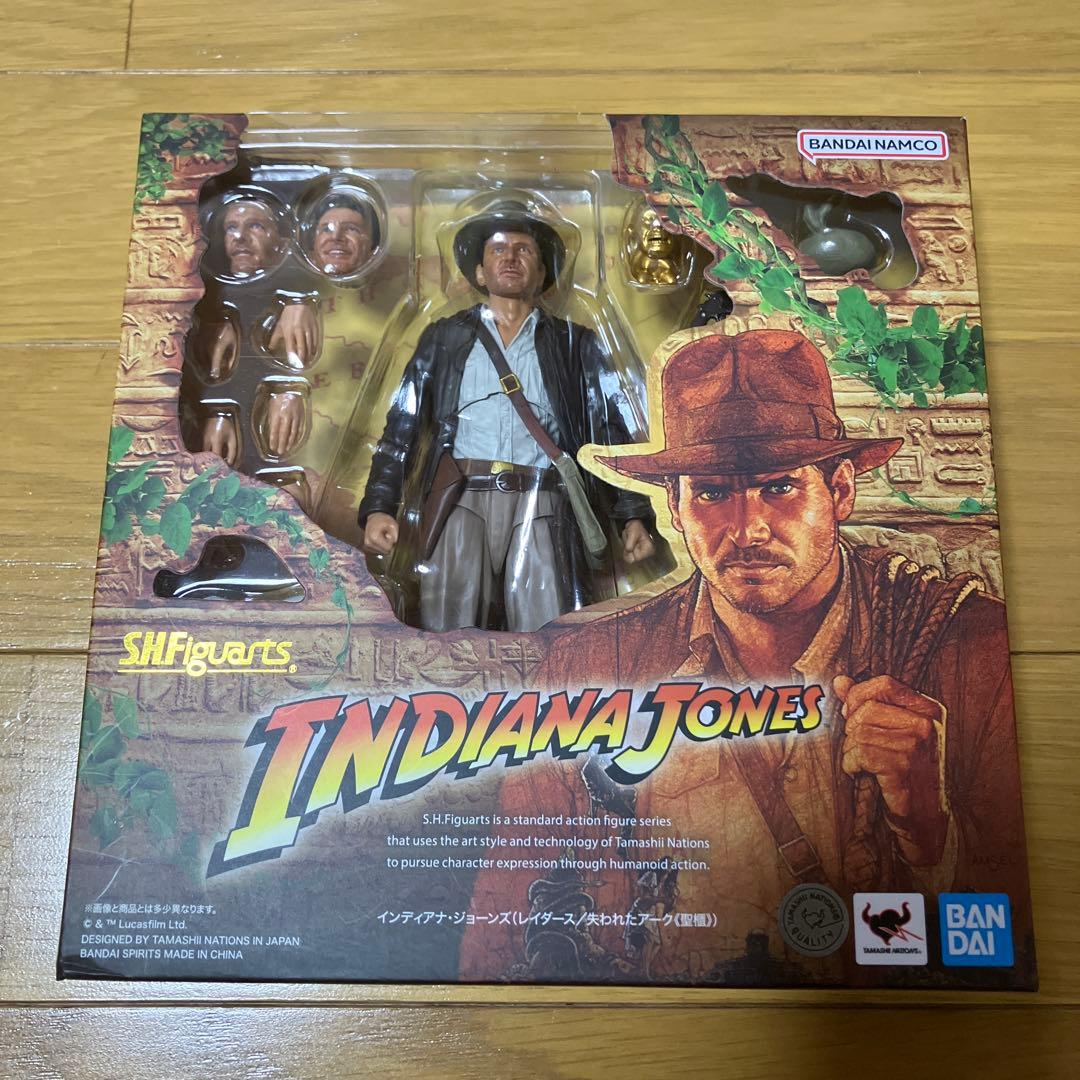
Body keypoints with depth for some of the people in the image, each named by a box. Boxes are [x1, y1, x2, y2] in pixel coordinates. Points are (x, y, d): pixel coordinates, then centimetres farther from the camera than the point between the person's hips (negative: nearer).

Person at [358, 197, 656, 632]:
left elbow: (608, 432, 13)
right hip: (461, 502, 0)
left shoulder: (574, 344, 19)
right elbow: (402, 428, 12)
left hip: (541, 508, 0)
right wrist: (379, 509, -2)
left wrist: (634, 516, 1)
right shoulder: (444, 338, 19)